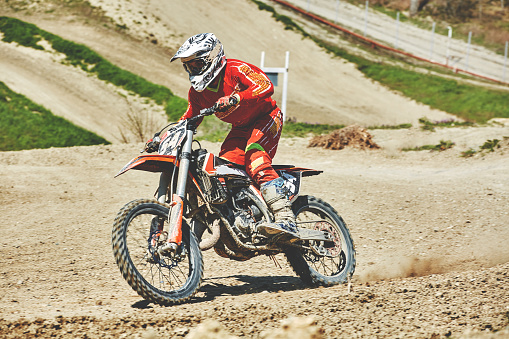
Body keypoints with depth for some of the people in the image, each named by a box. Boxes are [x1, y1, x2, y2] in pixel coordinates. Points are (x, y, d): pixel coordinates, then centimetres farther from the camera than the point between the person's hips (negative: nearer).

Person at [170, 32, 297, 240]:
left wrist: (235, 98, -46)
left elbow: (266, 86, -33)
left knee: (254, 155, -33)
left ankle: (285, 218, -46)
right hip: (240, 129, 8)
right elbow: (188, 119, 13)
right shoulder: (197, 91, 3)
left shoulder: (235, 69, -19)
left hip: (266, 118, -8)